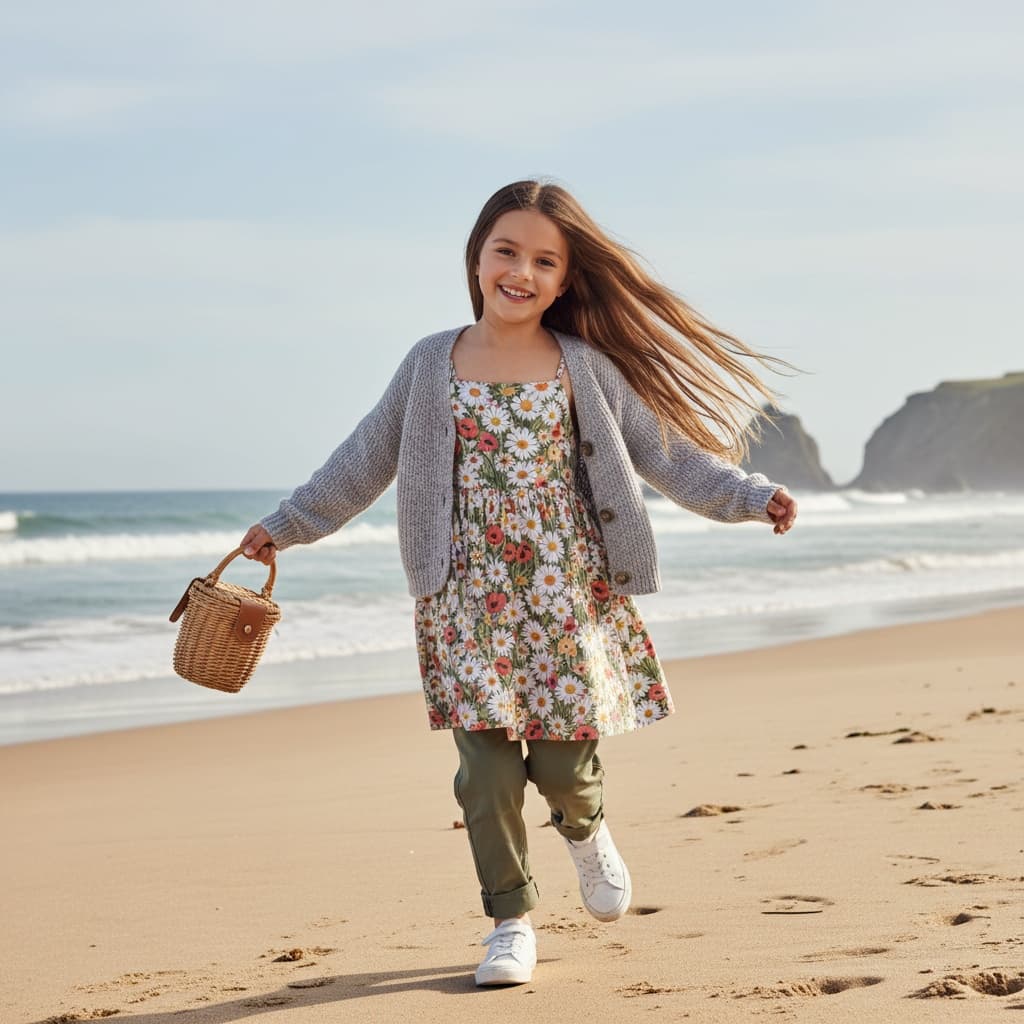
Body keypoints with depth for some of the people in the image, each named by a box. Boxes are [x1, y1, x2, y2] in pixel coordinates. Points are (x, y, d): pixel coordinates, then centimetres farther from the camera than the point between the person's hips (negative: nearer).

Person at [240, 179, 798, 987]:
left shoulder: (589, 367, 2)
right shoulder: (432, 366, 5)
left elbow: (665, 451, 3)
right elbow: (363, 463, 13)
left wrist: (749, 495, -8)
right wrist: (287, 526, 15)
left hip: (569, 593, 0)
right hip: (469, 599, 1)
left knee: (562, 759, -3)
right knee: (489, 768, -3)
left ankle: (584, 828, 34)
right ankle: (511, 920, 14)